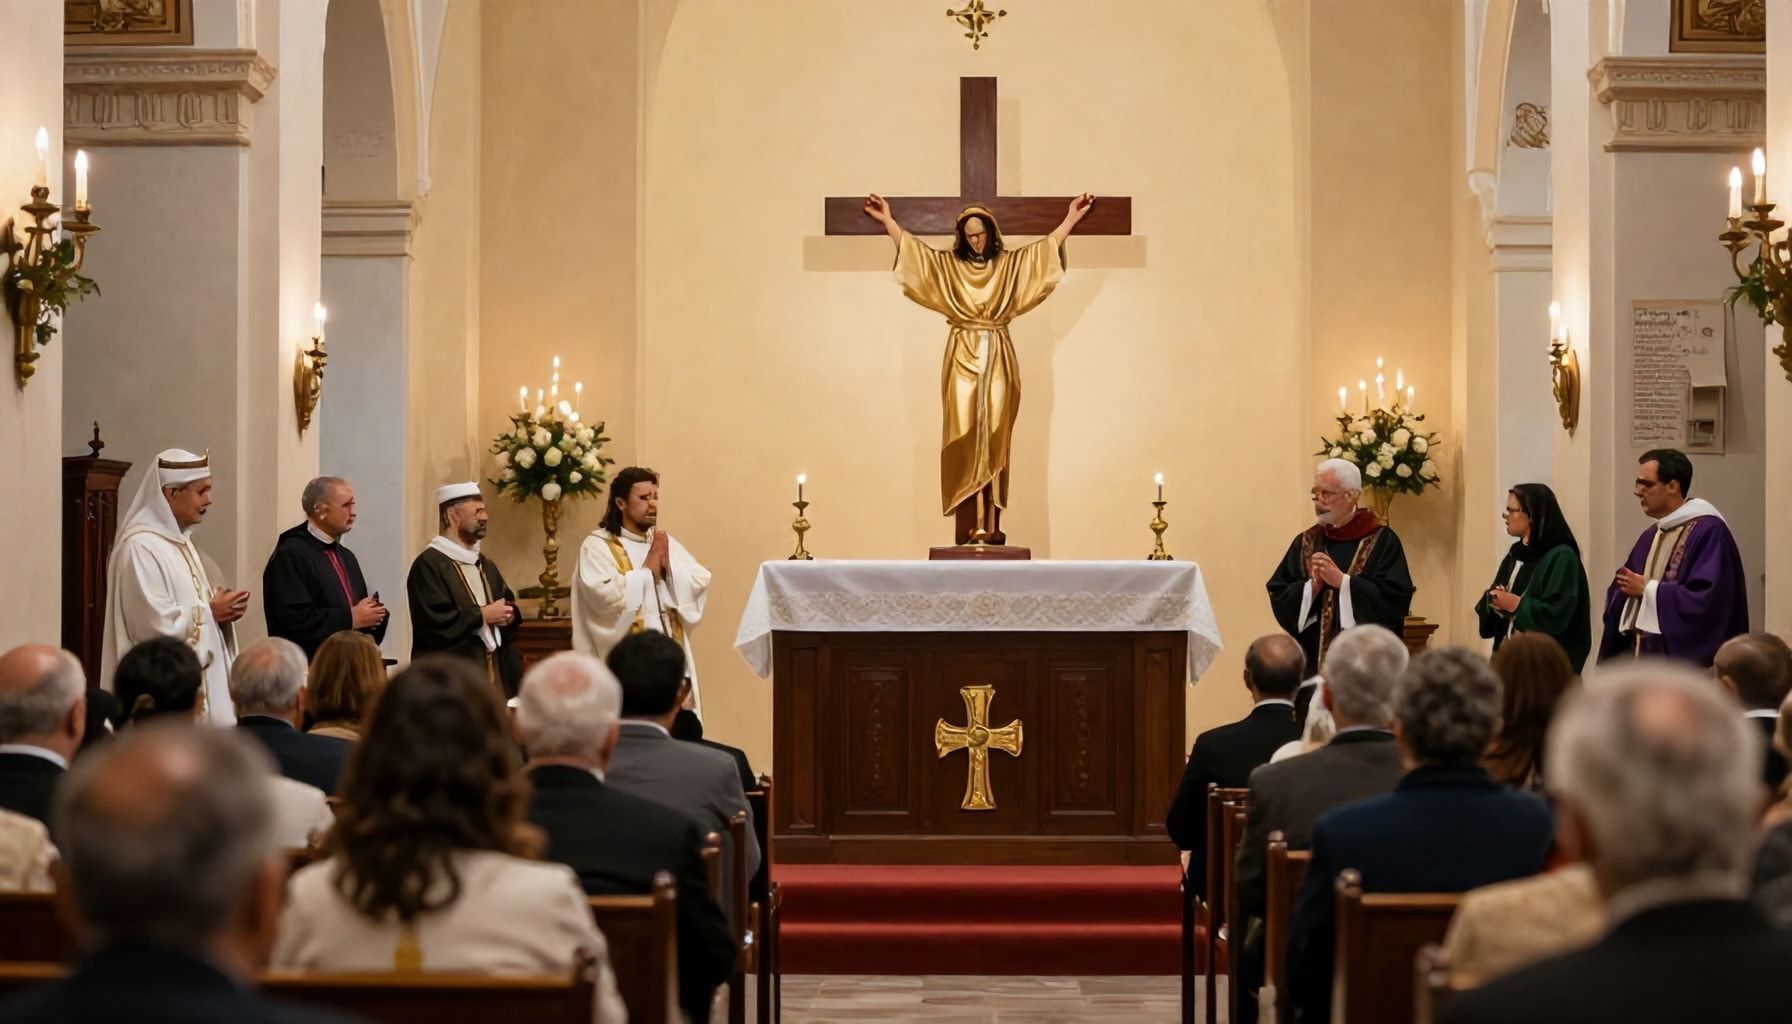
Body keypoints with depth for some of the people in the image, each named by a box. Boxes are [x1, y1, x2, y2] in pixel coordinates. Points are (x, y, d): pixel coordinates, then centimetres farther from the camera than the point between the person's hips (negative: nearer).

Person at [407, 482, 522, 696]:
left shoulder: (486, 565, 18)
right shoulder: (428, 565, -9)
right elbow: (435, 623, -19)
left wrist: (509, 614, -3)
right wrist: (483, 615, -12)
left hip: (494, 673, 8)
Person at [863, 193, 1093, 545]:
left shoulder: (1011, 264, 11)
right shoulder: (947, 265, 9)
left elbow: (1046, 248, 14)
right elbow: (913, 249, 7)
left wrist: (1071, 218, 11)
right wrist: (887, 220, 2)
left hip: (998, 359, 1)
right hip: (964, 358, -1)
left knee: (994, 440, -2)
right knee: (965, 439, -7)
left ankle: (990, 526, -4)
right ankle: (969, 526, -10)